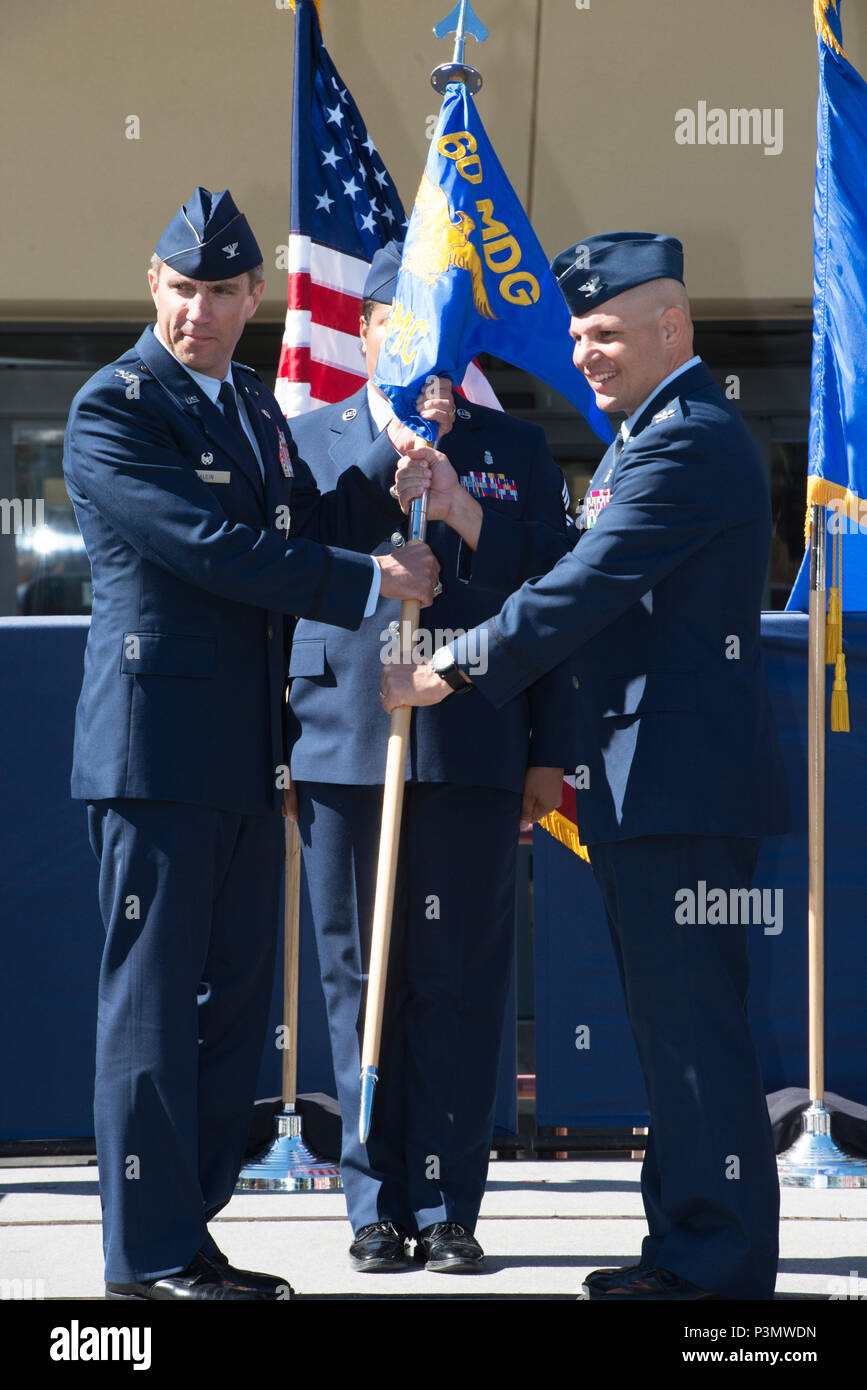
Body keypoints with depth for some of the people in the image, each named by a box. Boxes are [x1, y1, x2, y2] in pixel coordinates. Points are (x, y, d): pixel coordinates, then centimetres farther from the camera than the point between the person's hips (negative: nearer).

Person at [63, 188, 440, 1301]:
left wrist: (392, 459, 3)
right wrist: (368, 580, -14)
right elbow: (212, 544, -17)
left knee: (234, 1001, 10)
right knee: (153, 1001, -4)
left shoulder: (256, 406, 17)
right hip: (157, 742, -8)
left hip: (247, 753, 8)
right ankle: (150, 1256, 1)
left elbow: (308, 534, 18)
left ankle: (186, 1231, 17)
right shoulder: (113, 408, -9)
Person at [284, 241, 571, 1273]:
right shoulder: (308, 441, 11)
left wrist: (550, 753, 5)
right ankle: (377, 1206, 9)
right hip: (341, 750, 0)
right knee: (359, 982, 2)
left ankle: (447, 1208, 6)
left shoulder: (517, 451, 13)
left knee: (459, 984, -1)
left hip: (473, 754, 0)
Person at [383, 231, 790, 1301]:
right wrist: (458, 508, 4)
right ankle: (685, 1245, 21)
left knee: (693, 1022, -8)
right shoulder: (647, 439, 21)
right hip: (646, 783, 11)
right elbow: (556, 568, 17)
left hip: (683, 782, -11)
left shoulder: (691, 442, -14)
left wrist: (448, 672, -12)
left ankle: (721, 1263, -4)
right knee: (673, 1022, 14)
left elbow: (580, 590, -19)